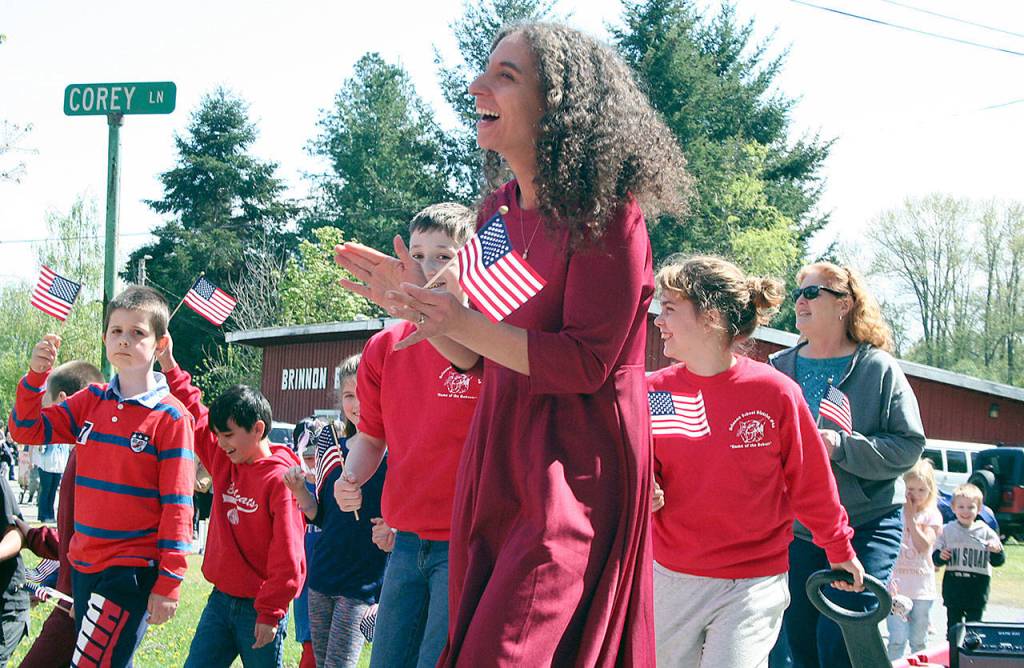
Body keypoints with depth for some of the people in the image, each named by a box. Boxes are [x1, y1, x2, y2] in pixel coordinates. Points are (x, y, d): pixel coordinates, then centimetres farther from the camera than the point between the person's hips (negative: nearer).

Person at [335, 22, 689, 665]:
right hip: (497, 461, 8)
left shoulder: (604, 213, -13)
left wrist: (463, 322, -20)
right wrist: (416, 302, 1)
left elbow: (585, 364, -16)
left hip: (576, 471, -8)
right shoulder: (498, 209, 11)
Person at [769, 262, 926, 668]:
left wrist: (842, 446, -20)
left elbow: (909, 446, -9)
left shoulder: (879, 369, -4)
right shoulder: (779, 369, 7)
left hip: (866, 527, -4)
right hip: (795, 529, 4)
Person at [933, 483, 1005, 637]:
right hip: (953, 584, 1)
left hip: (978, 585, -1)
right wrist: (940, 556, -14)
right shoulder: (947, 531, 3)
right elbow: (935, 558, 8)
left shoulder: (986, 532, -1)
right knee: (953, 622, 9)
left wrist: (996, 551, -20)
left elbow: (998, 561, 0)